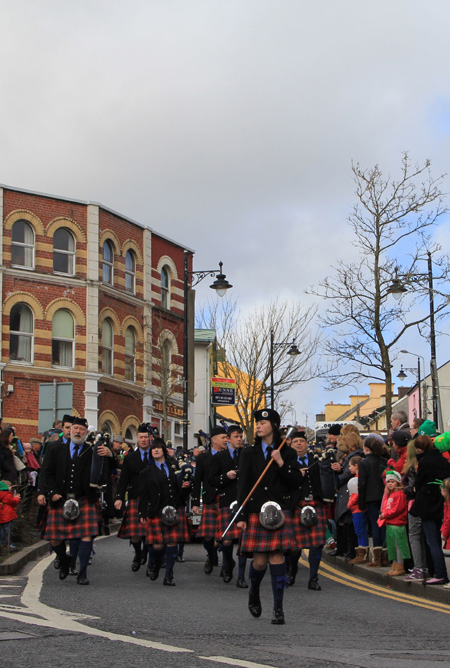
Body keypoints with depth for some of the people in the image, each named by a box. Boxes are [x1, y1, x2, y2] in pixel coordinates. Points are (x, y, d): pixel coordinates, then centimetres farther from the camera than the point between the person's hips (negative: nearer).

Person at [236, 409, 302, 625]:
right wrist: (241, 516, -3)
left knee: (277, 556, -8)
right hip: (255, 512, 1)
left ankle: (278, 608, -2)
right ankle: (253, 593, 29)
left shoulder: (287, 453, 8)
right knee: (260, 560, -3)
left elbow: (297, 482, 1)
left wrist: (281, 463, -11)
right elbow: (242, 485, 4)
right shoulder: (249, 453, 9)